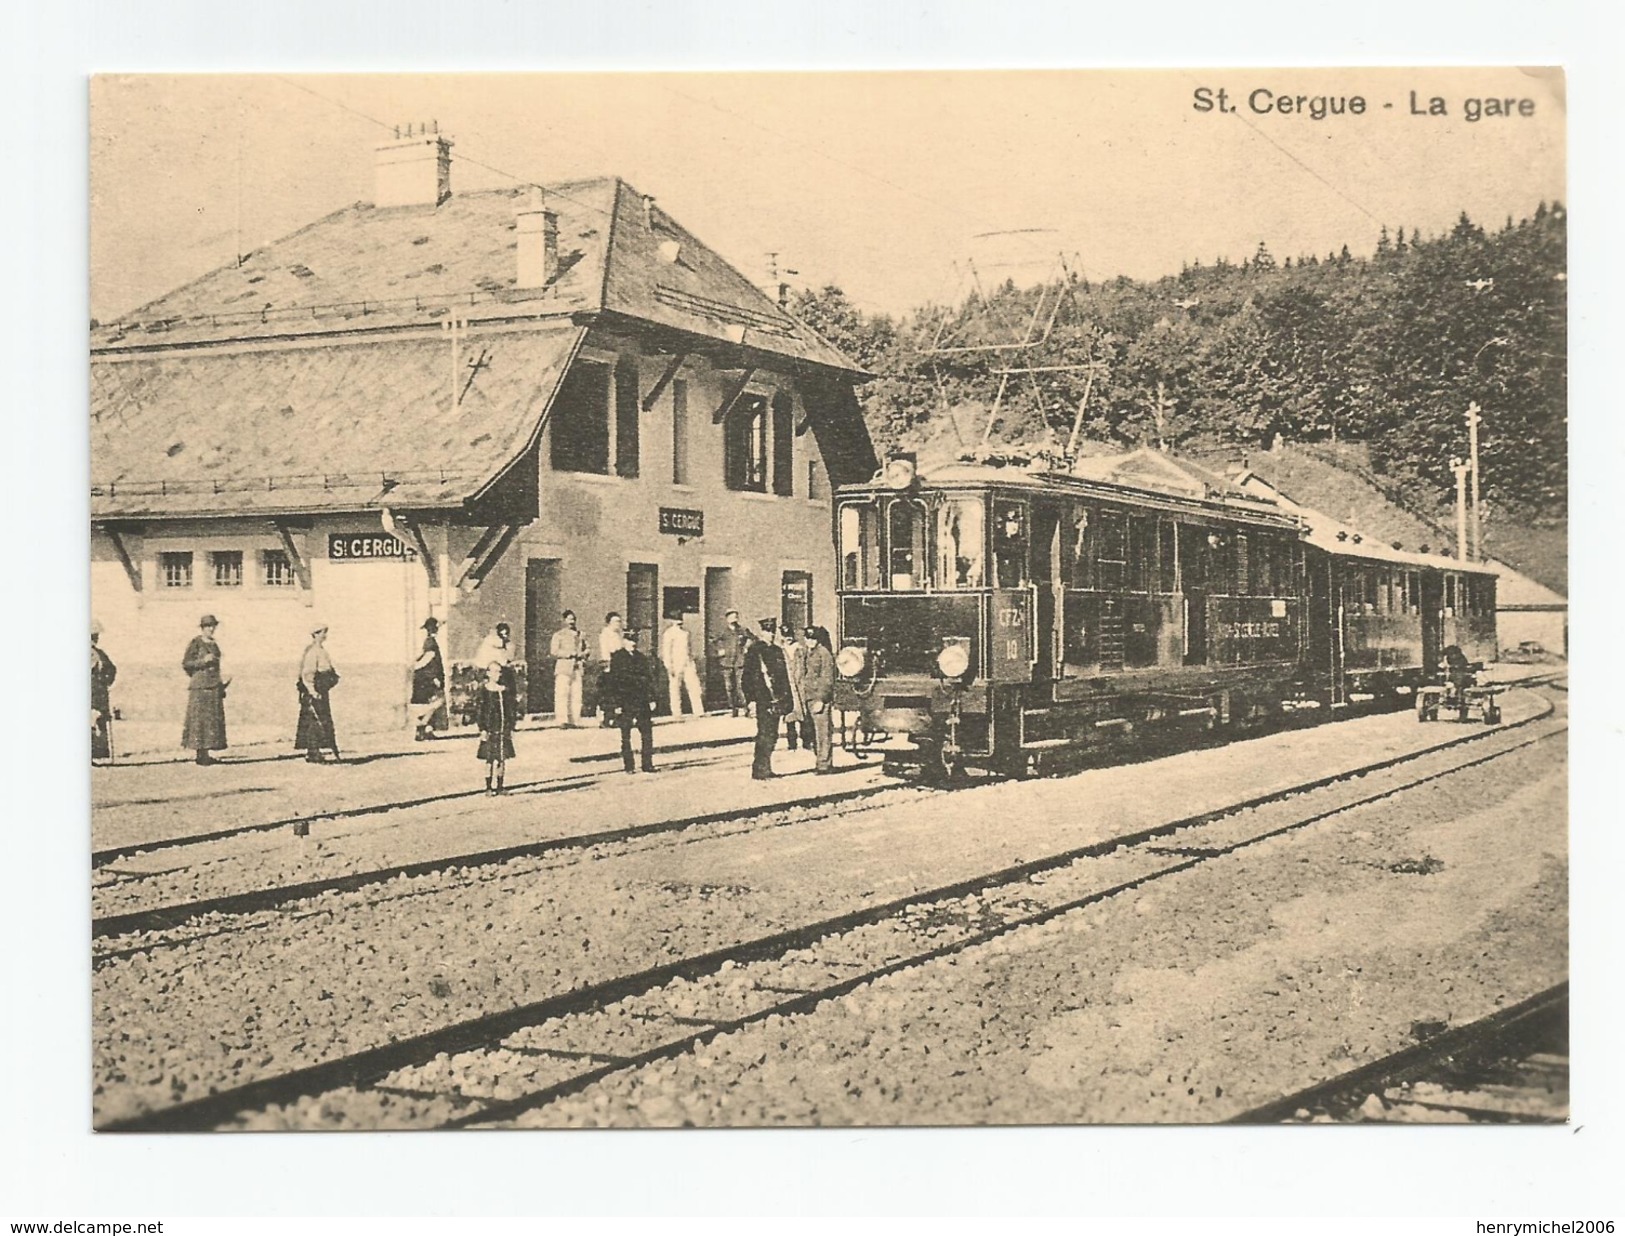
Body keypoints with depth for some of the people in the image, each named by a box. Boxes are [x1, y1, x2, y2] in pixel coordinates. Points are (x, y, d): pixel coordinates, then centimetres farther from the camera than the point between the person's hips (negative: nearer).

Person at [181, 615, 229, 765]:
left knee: (213, 718, 5)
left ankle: (207, 752, 9)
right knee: (200, 718, -7)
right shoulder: (196, 643, -5)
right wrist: (203, 661, -17)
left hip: (214, 686, 7)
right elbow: (185, 664, -8)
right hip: (200, 686, -7)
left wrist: (221, 681, 19)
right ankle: (200, 754, -6)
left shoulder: (214, 644, 16)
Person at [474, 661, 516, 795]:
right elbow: (478, 711, -5)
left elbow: (511, 711, 13)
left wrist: (511, 728, 8)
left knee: (503, 759, 5)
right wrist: (482, 729, -11)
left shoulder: (506, 690, 9)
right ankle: (489, 787, 4)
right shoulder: (483, 691, -4)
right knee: (491, 759, -4)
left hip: (504, 730, 4)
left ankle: (499, 786, 15)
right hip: (490, 730, -4)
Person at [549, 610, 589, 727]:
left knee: (576, 695, -1)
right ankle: (562, 721, -16)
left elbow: (586, 649, 27)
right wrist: (568, 654, -12)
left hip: (577, 668, 4)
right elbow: (553, 652, -3)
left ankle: (575, 721, 1)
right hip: (563, 668, -4)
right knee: (562, 694, -12)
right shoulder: (558, 635, 5)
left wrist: (582, 655, 5)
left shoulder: (580, 635, 19)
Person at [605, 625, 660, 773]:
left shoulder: (641, 658, 11)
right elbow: (611, 682, -6)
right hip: (625, 704, -4)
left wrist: (652, 699, 5)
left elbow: (649, 679, 13)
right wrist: (616, 704, -11)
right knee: (626, 736, 2)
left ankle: (648, 764, 8)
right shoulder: (616, 658, -3)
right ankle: (628, 766, 8)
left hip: (641, 703, 4)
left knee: (647, 733, 2)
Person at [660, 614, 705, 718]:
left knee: (694, 686, 3)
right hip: (675, 665, -6)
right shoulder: (669, 633, -7)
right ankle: (676, 714, 5)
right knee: (675, 690, -1)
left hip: (687, 664, 6)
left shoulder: (685, 631, 12)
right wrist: (669, 667, -15)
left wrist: (692, 660, 17)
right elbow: (666, 651, -11)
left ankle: (698, 711, 8)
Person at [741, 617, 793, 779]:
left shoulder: (778, 651, 16)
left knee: (772, 735, 9)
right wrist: (752, 697, -14)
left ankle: (766, 768, 17)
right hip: (763, 699, -7)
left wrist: (785, 698, 14)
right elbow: (747, 676, -9)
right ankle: (759, 769, -4)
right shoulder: (754, 650, -5)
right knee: (765, 734, -9)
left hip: (776, 699, 7)